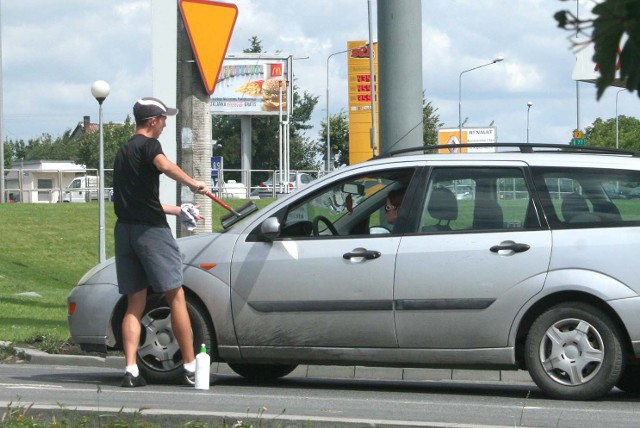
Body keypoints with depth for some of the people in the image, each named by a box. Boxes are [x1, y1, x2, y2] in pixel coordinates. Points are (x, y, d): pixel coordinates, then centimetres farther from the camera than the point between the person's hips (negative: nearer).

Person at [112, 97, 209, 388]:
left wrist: (178, 210, 34)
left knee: (134, 304, 6)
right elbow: (165, 166, -30)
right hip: (151, 229, -8)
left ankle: (130, 370, -5)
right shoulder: (148, 145, -5)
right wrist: (193, 184, -18)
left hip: (124, 229, 8)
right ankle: (191, 367, 1)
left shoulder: (123, 151, 23)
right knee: (176, 296, -1)